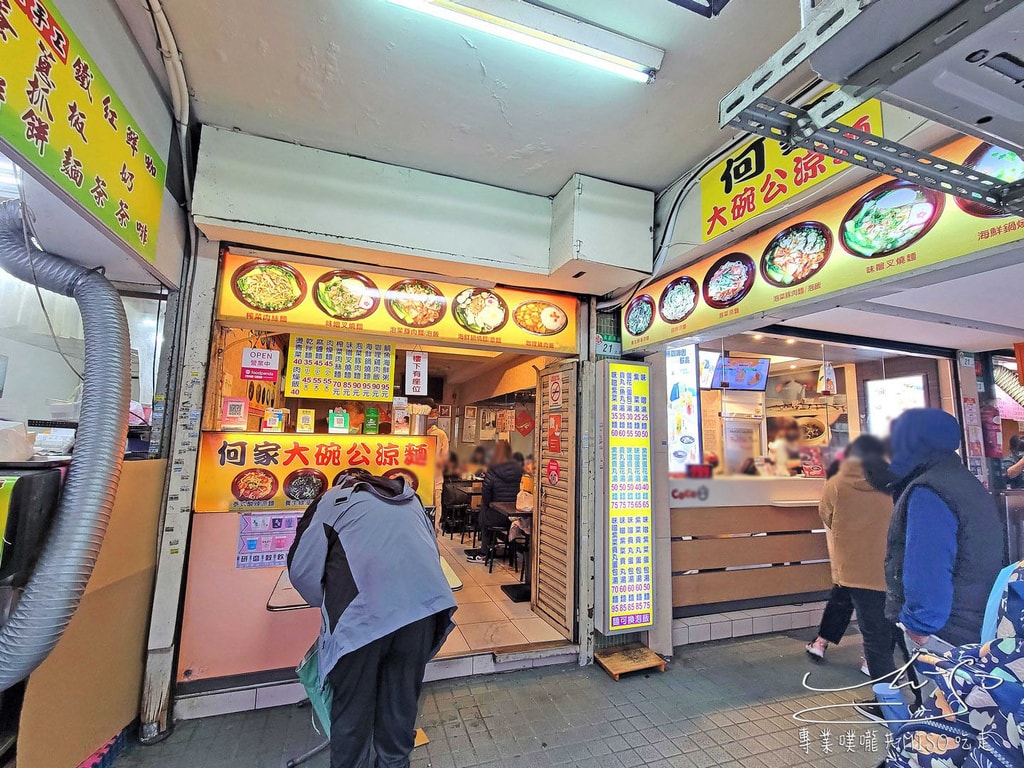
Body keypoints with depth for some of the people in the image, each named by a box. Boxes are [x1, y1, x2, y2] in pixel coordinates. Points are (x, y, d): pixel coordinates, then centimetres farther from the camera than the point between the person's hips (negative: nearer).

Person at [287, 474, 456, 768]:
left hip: (362, 613, -3)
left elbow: (302, 569, 11)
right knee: (402, 698, 24)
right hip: (420, 607, 4)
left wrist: (330, 605, 29)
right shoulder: (411, 500, 27)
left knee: (353, 703, 20)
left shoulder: (332, 499, 17)